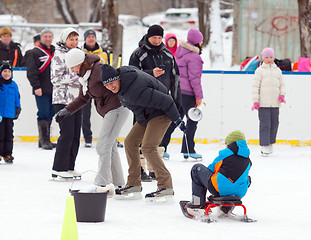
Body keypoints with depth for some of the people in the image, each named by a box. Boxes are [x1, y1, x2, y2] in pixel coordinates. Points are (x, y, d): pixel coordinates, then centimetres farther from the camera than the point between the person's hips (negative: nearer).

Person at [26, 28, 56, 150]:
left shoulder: (55, 52, 16)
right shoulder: (36, 52, -3)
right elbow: (31, 71, -9)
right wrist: (36, 86, -17)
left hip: (53, 89, 6)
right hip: (41, 90, -6)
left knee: (50, 114, 8)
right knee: (43, 114, -9)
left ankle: (45, 139, 16)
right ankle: (44, 141, -7)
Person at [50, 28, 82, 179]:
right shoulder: (59, 55, -7)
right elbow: (56, 79, -14)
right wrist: (74, 78, -20)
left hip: (76, 99, 8)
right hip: (63, 100, -8)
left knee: (76, 135, 6)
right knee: (67, 134, -12)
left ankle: (69, 167, 12)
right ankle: (59, 169, -7)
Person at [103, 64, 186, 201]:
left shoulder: (135, 91, -34)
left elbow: (165, 101, -30)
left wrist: (177, 119, -18)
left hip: (160, 114, -10)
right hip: (146, 116, 10)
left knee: (148, 147, -22)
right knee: (130, 143, 8)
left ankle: (166, 187, -20)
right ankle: (134, 185, 15)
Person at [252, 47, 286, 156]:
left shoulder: (278, 70, 15)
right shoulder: (259, 70, 2)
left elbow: (282, 85, 21)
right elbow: (255, 86, -2)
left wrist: (282, 95, 2)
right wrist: (255, 101, -8)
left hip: (275, 103, 4)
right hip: (263, 103, -4)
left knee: (274, 124, 6)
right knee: (265, 125, -8)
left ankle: (270, 143, 20)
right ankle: (264, 146, -5)